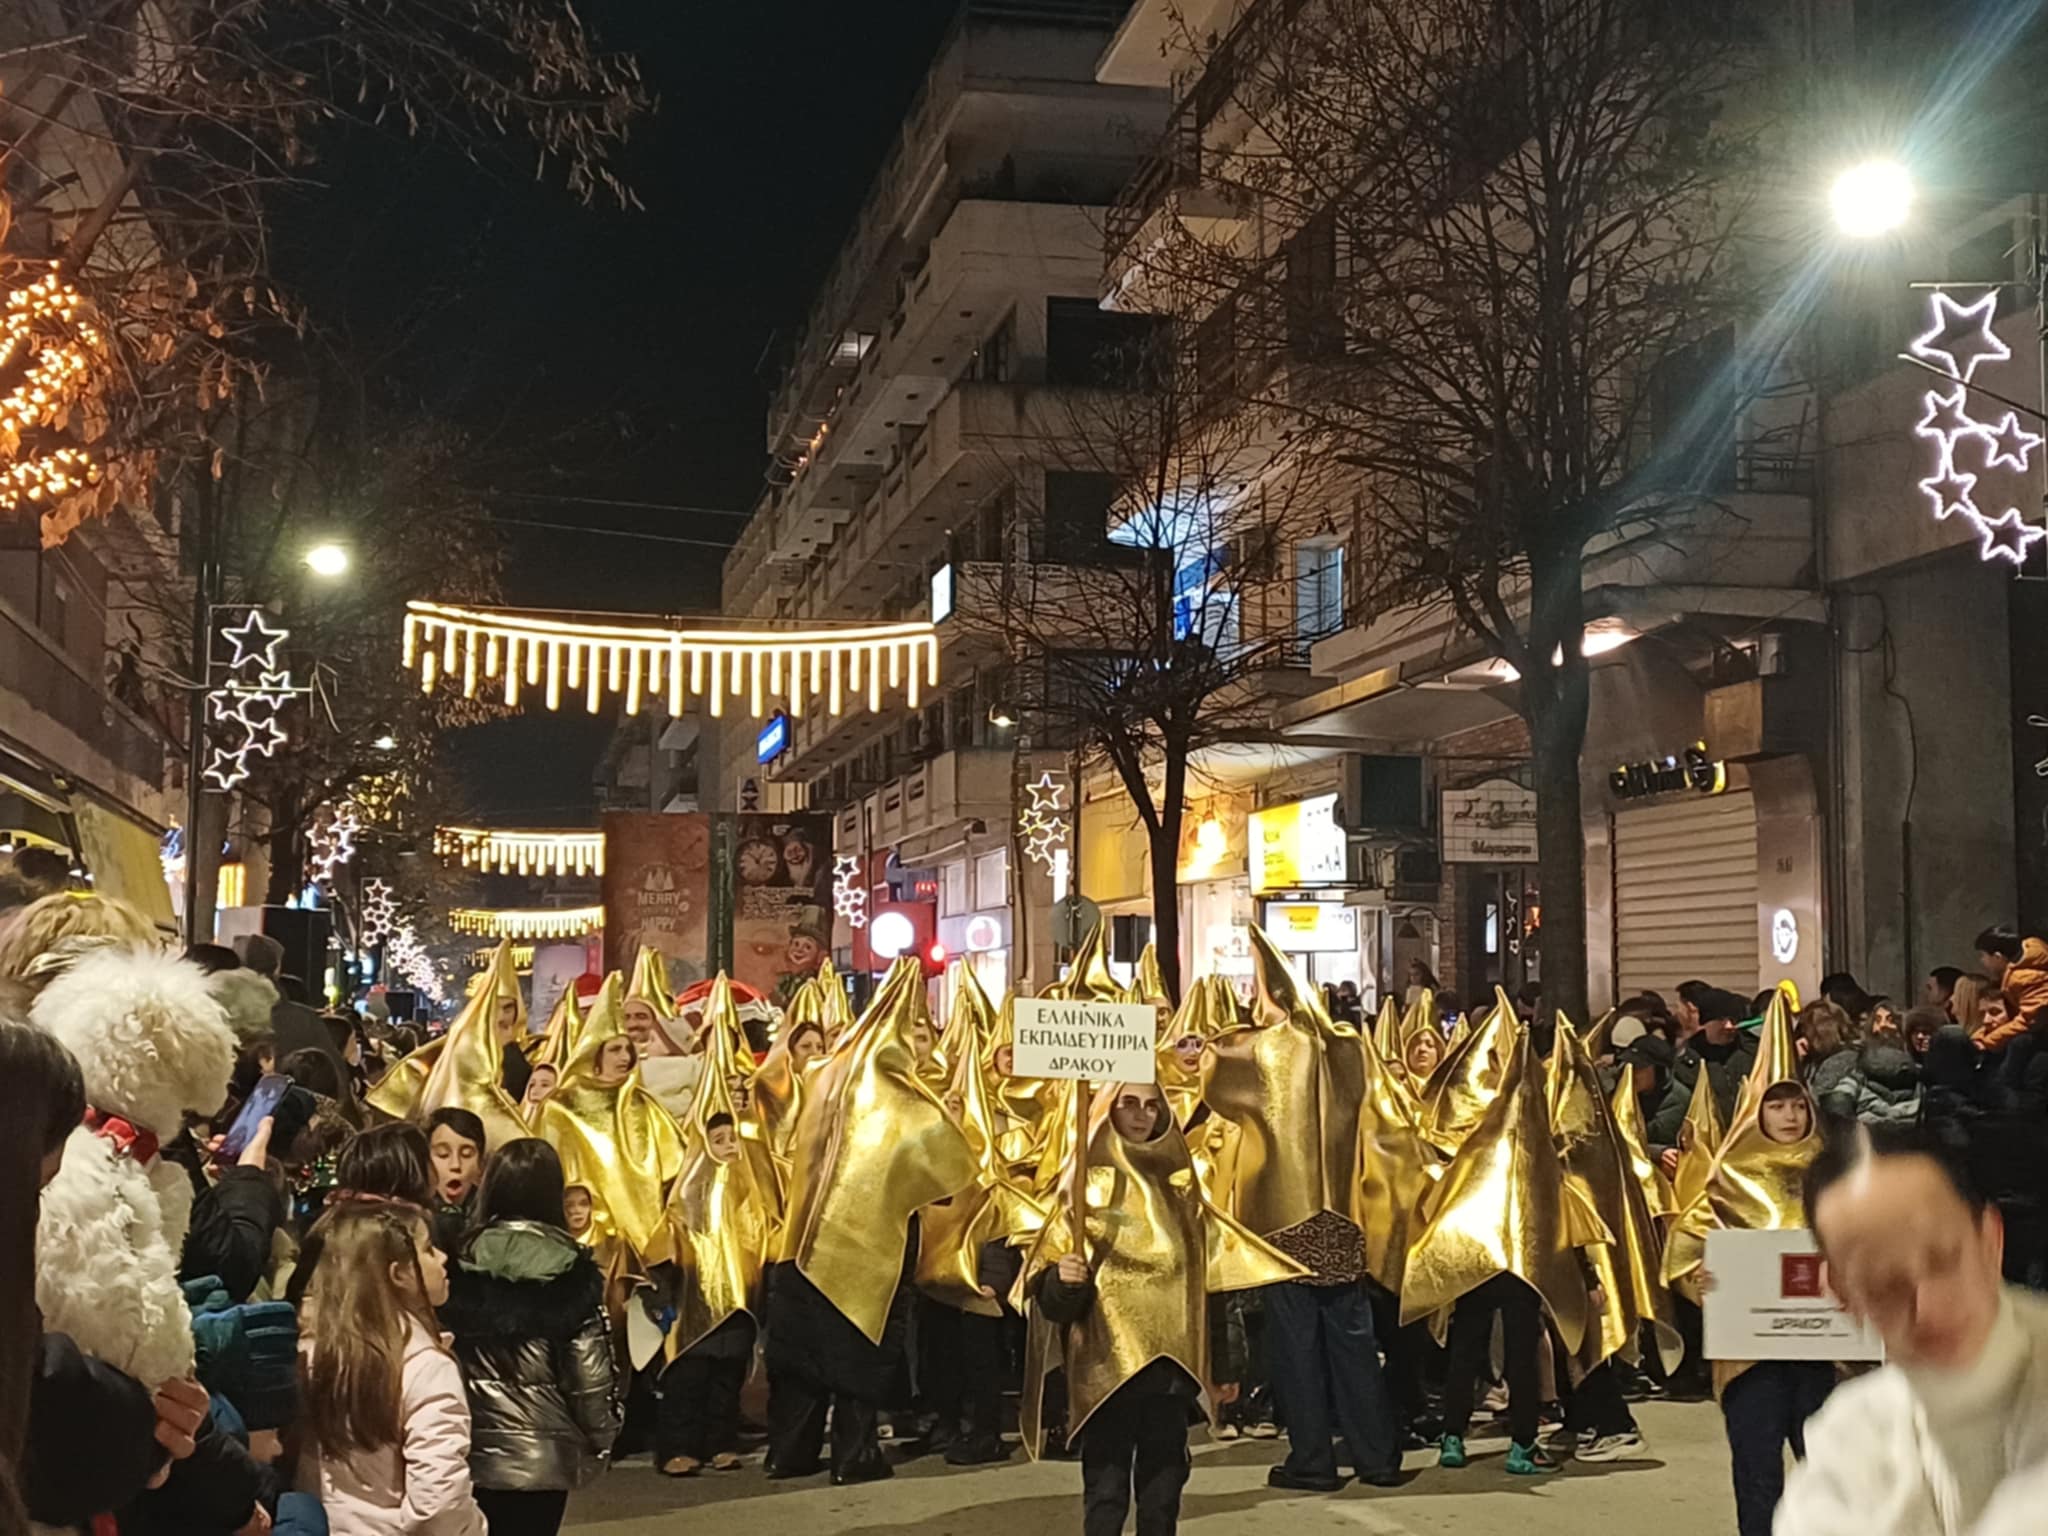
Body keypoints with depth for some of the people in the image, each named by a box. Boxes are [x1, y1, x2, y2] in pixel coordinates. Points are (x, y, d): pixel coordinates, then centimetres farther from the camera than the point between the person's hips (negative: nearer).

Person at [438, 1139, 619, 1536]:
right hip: (542, 1454, -2)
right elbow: (591, 1373, -9)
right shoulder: (570, 1270, -10)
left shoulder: (462, 1262, -4)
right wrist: (600, 1440, 7)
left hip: (470, 1449, 2)